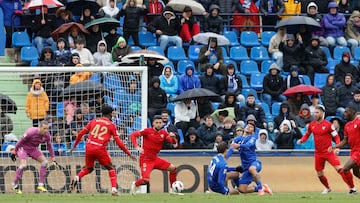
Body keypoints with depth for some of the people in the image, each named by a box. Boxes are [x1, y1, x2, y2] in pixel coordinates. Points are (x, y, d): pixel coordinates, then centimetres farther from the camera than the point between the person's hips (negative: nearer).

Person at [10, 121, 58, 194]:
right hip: (23, 148, -6)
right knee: (23, 165, -26)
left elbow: (50, 147, 1)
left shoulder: (47, 135, -14)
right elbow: (20, 141, -20)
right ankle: (15, 185, -9)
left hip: (33, 149, 6)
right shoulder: (31, 132, -32)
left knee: (44, 161, -8)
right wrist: (14, 152, -14)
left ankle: (41, 185, -2)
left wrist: (53, 160, 2)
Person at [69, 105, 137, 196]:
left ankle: (77, 177, -6)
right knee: (111, 168, 16)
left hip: (89, 147, 3)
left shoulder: (93, 121, 14)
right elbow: (119, 143, 4)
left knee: (88, 168, 23)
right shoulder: (112, 125, 6)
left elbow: (80, 134, 12)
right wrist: (129, 154, 11)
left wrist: (74, 146, 24)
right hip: (100, 149, -3)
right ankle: (114, 189, 1)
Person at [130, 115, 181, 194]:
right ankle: (134, 184, 12)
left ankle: (173, 190, 10)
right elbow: (133, 135, -14)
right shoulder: (148, 131, -10)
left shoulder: (163, 133, 4)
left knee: (173, 168, -2)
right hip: (145, 159, -6)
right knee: (146, 180, -22)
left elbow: (174, 142, -3)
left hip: (155, 159, 6)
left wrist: (173, 138, -27)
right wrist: (137, 147, -27)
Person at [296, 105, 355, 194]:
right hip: (318, 153, 5)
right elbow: (307, 135, 18)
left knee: (339, 168, -18)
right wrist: (301, 140, -2)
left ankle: (351, 187, -11)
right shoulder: (312, 125, 4)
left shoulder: (328, 124, -9)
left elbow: (336, 136, -6)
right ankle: (327, 188, 36)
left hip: (329, 152, -5)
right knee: (319, 174, 10)